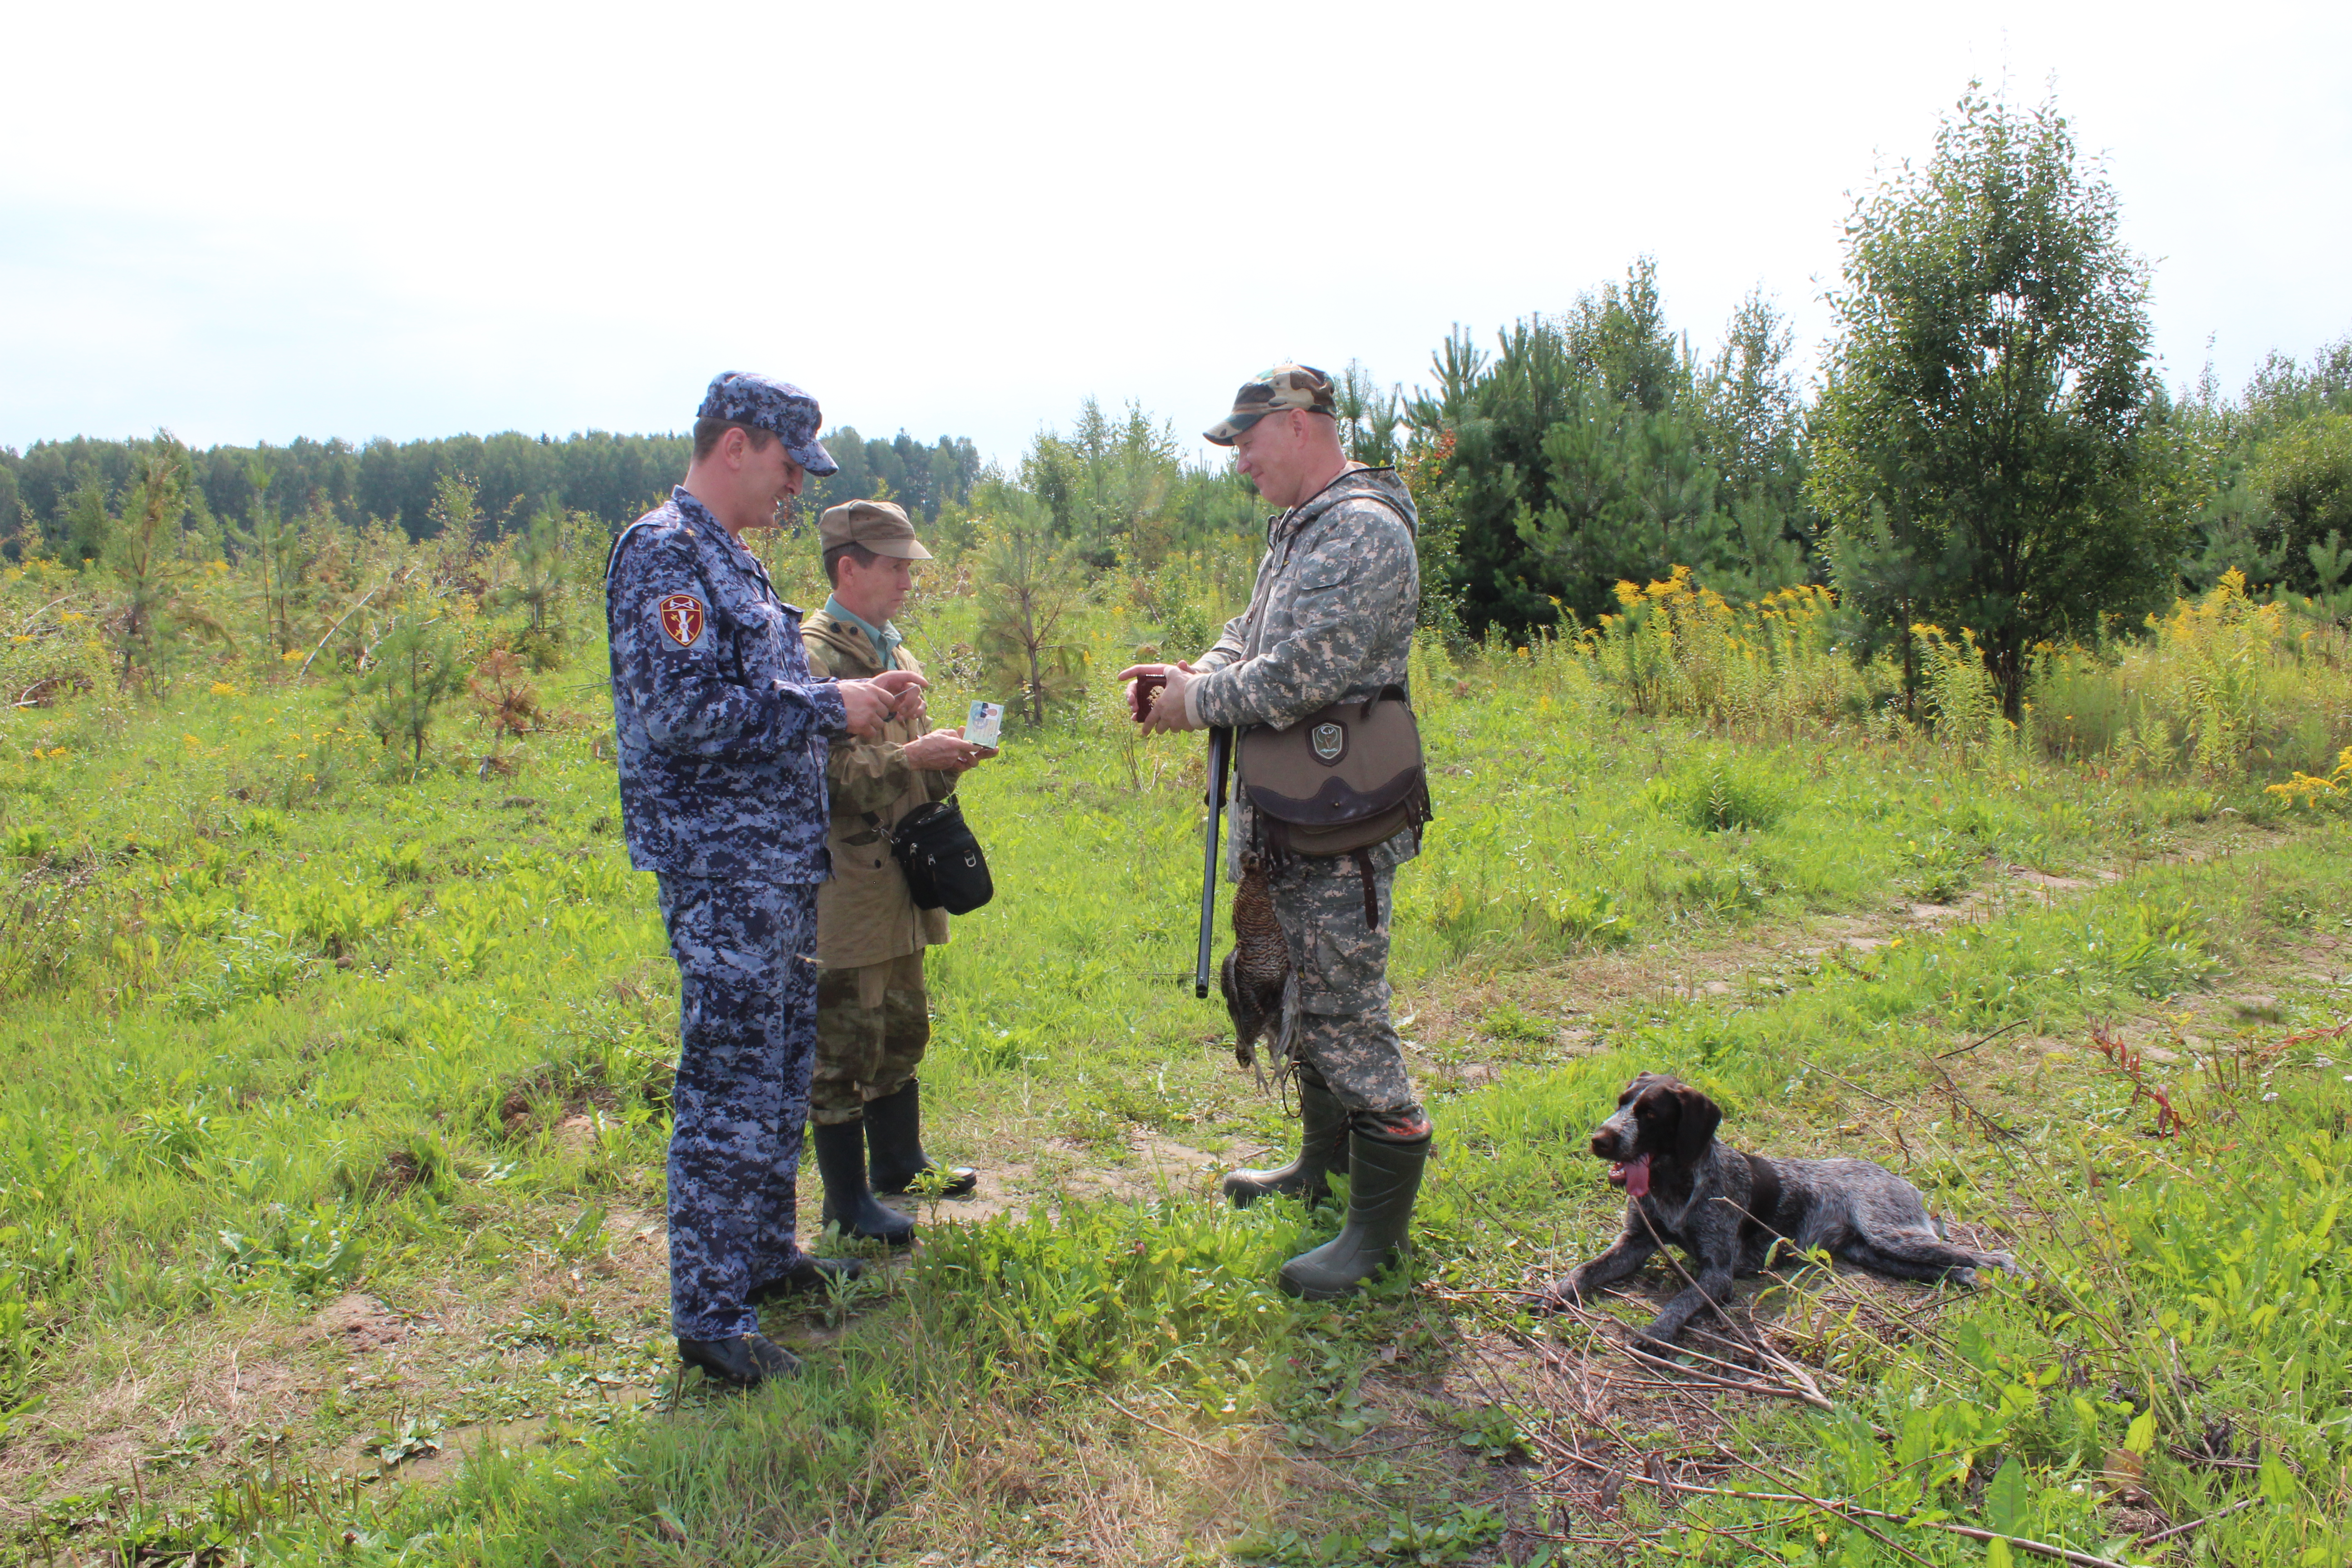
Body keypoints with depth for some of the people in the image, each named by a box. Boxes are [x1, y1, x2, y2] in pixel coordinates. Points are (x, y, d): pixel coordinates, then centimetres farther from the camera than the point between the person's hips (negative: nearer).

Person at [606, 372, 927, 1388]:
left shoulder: (731, 559, 17)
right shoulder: (663, 553, -14)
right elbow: (679, 713, -24)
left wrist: (860, 699, 9)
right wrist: (829, 707, -17)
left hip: (782, 864, 10)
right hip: (722, 871, -10)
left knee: (782, 1074, 18)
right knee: (728, 1092, -4)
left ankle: (764, 1256, 33)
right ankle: (710, 1316, 7)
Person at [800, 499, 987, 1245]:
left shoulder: (894, 650, 15)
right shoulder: (811, 655, -13)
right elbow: (821, 776, -20)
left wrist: (948, 759, 3)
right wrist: (912, 757, -21)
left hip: (898, 874, 9)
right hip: (842, 884, -9)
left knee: (903, 1030, 19)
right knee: (845, 1045, 1)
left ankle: (900, 1163, 36)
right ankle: (849, 1201, 14)